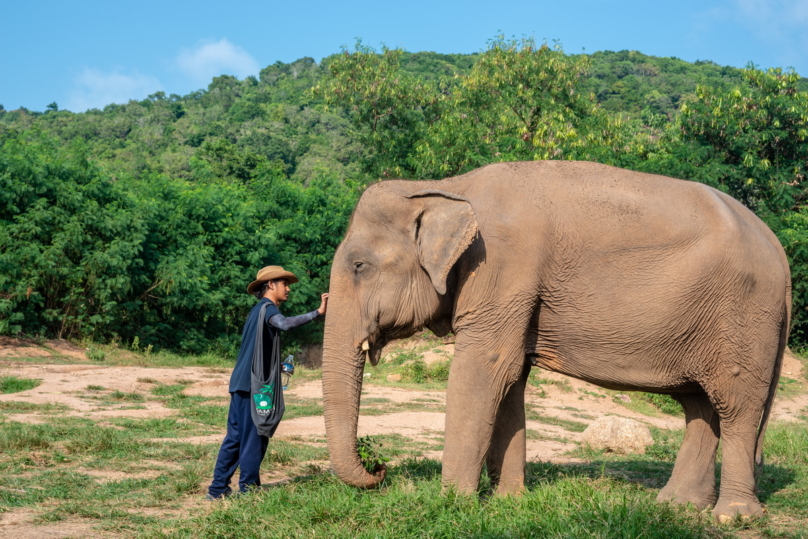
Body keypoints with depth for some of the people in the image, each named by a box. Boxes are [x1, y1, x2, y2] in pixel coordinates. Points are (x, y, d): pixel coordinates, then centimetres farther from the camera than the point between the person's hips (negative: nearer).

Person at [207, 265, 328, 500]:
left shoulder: (259, 309, 21)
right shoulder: (267, 308, -9)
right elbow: (284, 324, -32)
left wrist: (279, 364, 19)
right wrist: (317, 313, -34)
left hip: (241, 382, 9)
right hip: (253, 383, -9)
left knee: (235, 437, 12)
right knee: (254, 437, -3)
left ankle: (218, 488, 14)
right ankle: (248, 488, 1)